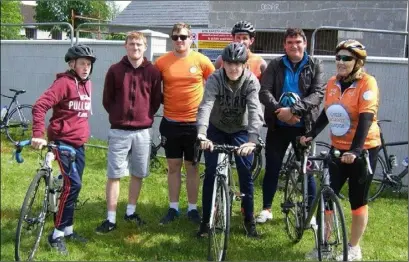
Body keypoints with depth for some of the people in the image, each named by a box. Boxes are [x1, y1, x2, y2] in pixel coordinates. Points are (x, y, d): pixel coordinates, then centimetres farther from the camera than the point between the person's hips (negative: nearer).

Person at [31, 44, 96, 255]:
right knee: (73, 184, -16)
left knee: (74, 185, 12)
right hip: (62, 141, -8)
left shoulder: (87, 84, 10)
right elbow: (40, 106, -23)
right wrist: (38, 134, -30)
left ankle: (68, 229, 25)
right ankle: (57, 234, -5)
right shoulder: (64, 82, -14)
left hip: (79, 143, 8)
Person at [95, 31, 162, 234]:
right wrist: (119, 115, 4)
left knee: (138, 174, 11)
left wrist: (145, 116, 4)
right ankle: (110, 219, 8)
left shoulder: (153, 71, 0)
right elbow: (107, 100, 6)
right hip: (119, 131, -1)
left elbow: (156, 100, 8)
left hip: (143, 131, 1)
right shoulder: (115, 70, -1)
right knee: (114, 175, 0)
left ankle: (130, 212, 28)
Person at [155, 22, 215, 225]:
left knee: (192, 166, 9)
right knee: (173, 166, 10)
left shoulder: (201, 61, -4)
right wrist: (161, 100, 3)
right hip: (170, 123, 1)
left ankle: (192, 208, 21)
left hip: (194, 123, -1)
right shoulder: (162, 62, -1)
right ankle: (173, 208, 22)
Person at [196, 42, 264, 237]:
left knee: (245, 174, -1)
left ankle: (249, 219, 16)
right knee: (210, 174, -1)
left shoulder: (251, 81, -22)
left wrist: (252, 140, -51)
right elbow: (206, 105, -38)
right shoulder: (215, 79, -23)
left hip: (240, 131, 0)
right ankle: (206, 219, 13)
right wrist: (202, 133, -55)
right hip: (216, 129, 0)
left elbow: (255, 110, -35)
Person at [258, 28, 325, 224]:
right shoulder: (275, 65, 3)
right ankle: (266, 209, 22)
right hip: (278, 125, 1)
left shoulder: (315, 66, 0)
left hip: (303, 126, -1)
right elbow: (264, 91, -7)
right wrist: (280, 110, -23)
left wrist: (293, 110, -24)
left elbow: (318, 93, -12)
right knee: (272, 168, 8)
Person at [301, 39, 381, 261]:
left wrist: (355, 151, -33)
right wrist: (311, 134, -2)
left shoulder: (367, 83, -15)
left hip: (363, 149, -5)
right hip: (338, 148, 5)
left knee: (357, 200, 5)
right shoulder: (332, 83, 2)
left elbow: (366, 119, -23)